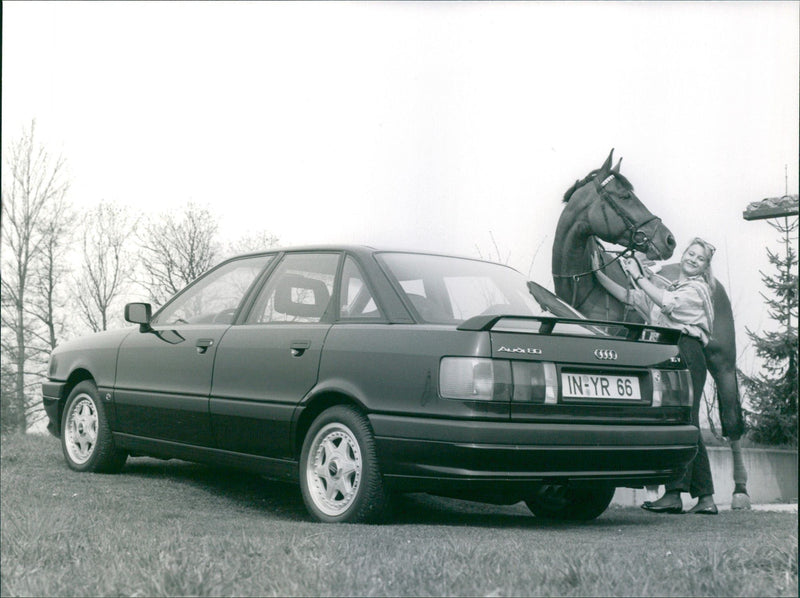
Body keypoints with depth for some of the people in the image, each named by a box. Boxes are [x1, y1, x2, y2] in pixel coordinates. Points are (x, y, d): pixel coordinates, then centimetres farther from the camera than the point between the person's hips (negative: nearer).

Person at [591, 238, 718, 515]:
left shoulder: (698, 289, 4)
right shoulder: (668, 288, 27)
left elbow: (667, 303, -13)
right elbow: (628, 297, 21)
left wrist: (638, 277, -7)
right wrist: (599, 273, 14)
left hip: (686, 353, -8)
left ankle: (674, 494, -19)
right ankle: (705, 497, 7)